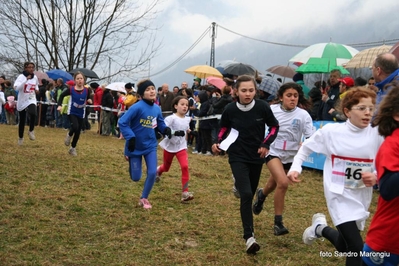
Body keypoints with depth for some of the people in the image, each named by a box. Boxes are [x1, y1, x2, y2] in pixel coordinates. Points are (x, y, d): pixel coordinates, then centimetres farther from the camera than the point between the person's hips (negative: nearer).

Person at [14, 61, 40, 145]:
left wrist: (37, 89, 1)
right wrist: (26, 79, -31)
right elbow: (16, 87, -27)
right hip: (22, 101, -2)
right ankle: (20, 137, 32)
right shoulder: (21, 76, -12)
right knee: (22, 121, 10)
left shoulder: (35, 77, 2)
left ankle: (31, 131, -7)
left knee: (33, 114, -30)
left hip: (32, 100, 2)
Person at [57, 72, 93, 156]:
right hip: (72, 112, -3)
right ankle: (69, 135, 9)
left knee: (78, 132, 9)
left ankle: (73, 148, 30)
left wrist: (89, 101, -17)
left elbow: (88, 99, 6)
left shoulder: (86, 90, -10)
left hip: (81, 114, 3)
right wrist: (59, 105, -10)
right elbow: (62, 95, 1)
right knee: (75, 127, -26)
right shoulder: (71, 89, -14)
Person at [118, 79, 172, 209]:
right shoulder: (137, 107, -23)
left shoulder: (156, 108, -5)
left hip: (150, 146, 4)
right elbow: (122, 122, -23)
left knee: (152, 173, -7)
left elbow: (160, 123, 10)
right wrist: (131, 137, -31)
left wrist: (166, 129, -11)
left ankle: (144, 198, 17)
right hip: (135, 147, -4)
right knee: (136, 178, 8)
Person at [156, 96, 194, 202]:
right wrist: (175, 133, -36)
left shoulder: (187, 119, 0)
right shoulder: (171, 118, -18)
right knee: (166, 167, 18)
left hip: (181, 146, 3)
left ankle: (185, 192, -16)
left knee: (185, 166, -18)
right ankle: (158, 171, 57)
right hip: (169, 146, -3)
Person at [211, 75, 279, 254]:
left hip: (256, 157, 2)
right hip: (238, 157, -2)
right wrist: (218, 143, -10)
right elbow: (224, 128, 7)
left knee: (250, 194, 15)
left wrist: (266, 144, -8)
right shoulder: (230, 110, -13)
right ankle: (249, 237, -17)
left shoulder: (262, 107, -13)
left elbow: (274, 126, 4)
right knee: (246, 195, -17)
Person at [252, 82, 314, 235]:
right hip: (273, 152, -2)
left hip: (290, 156, 2)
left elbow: (311, 137, -16)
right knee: (283, 182, -24)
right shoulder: (271, 110, -9)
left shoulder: (303, 115, -11)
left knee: (273, 185, 19)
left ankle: (261, 194, 57)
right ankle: (278, 222, -12)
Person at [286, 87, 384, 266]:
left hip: (362, 196, 3)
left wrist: (376, 176, -21)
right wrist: (295, 167, -8)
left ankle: (319, 228, 50)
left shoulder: (377, 135, -9)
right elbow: (306, 147, 5)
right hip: (339, 194, -3)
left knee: (343, 247, 19)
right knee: (357, 248, -17)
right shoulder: (331, 131, -10)